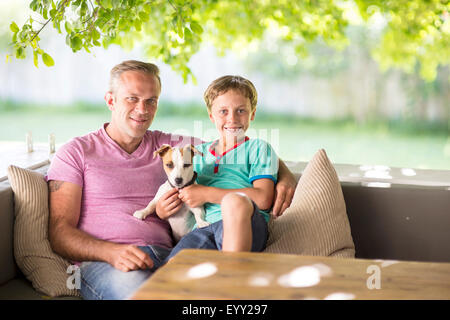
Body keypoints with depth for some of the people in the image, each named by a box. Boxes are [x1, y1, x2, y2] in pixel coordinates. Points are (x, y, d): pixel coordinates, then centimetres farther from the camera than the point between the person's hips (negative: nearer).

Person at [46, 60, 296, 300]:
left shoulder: (169, 146, 23)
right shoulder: (75, 153, 12)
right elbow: (60, 233, 3)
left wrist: (285, 176, 4)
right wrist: (113, 252, -17)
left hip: (166, 256, 4)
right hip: (102, 263, -3)